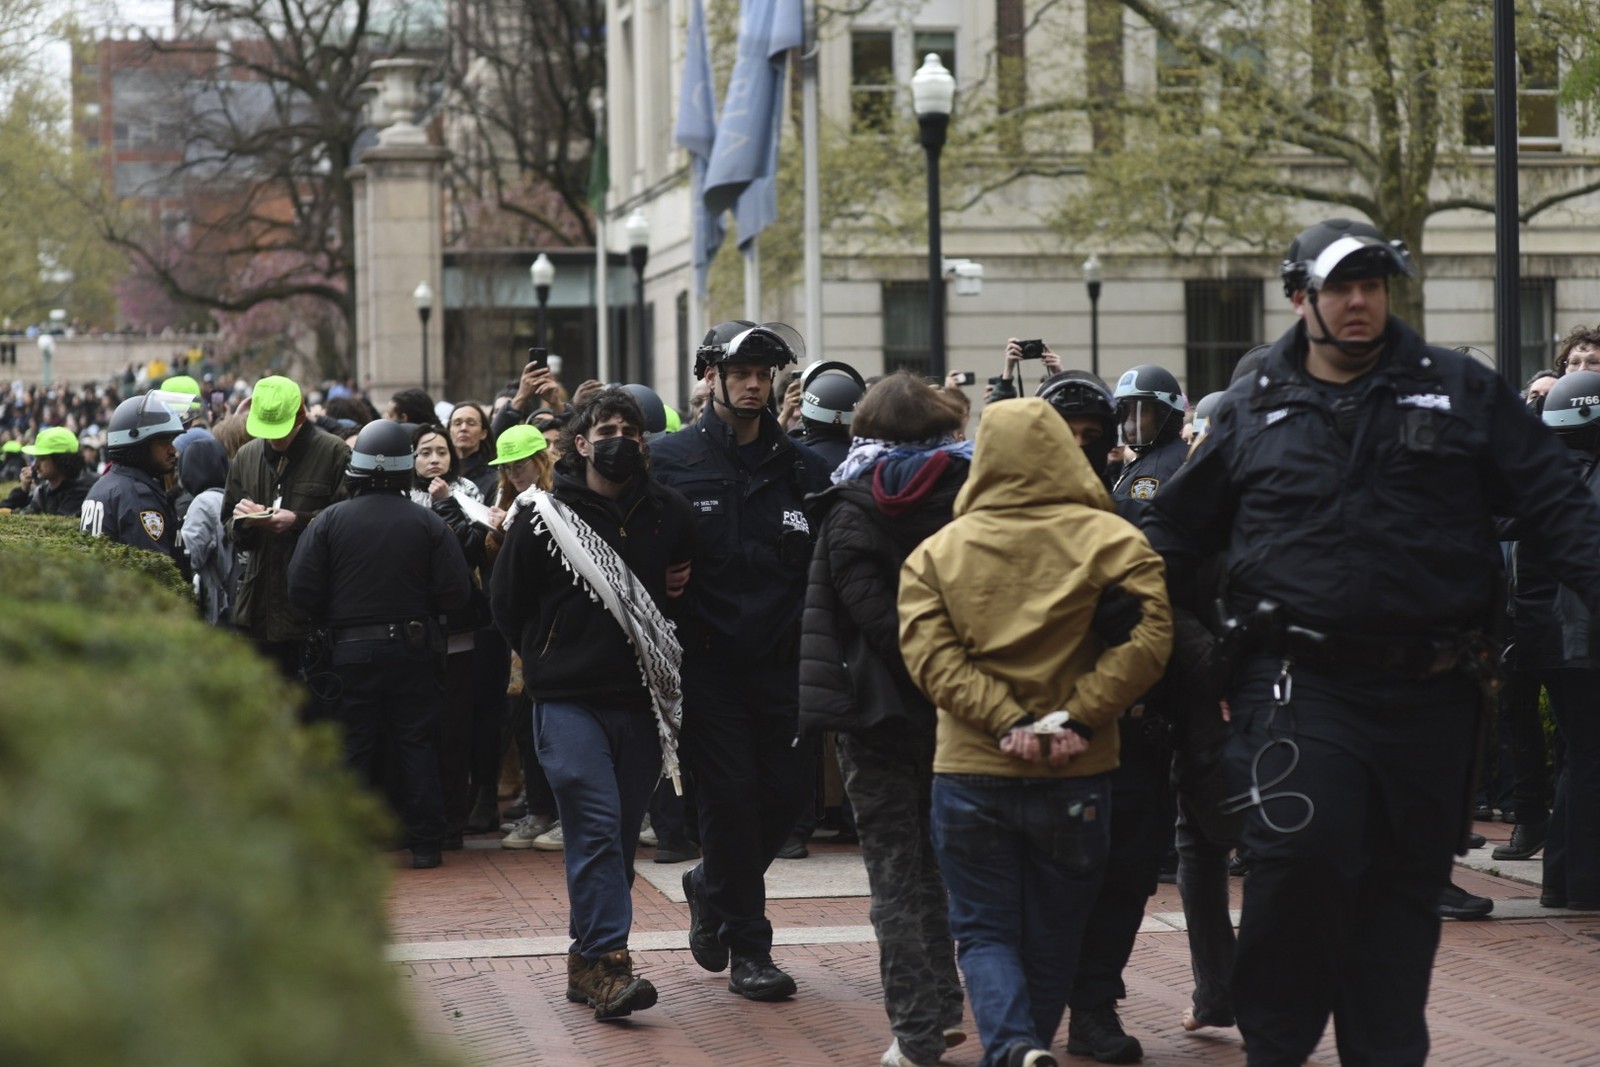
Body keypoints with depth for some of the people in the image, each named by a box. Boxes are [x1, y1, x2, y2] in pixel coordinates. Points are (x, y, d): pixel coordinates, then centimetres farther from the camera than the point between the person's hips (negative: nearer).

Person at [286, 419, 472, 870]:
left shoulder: (329, 520, -5)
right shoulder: (428, 524, -5)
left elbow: (301, 588, -7)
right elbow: (456, 592, -7)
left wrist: (333, 621, 11)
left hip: (350, 651, 0)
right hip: (413, 648, 0)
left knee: (355, 748, 7)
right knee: (416, 745, 6)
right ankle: (424, 843, 5)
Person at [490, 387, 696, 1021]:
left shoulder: (669, 514, 8)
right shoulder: (544, 516, -1)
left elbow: (691, 586, 21)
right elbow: (508, 604, 9)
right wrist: (550, 657, 7)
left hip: (641, 703, 4)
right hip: (568, 701, -4)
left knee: (620, 835, 7)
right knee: (596, 825, -16)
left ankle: (587, 959, 17)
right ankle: (605, 961, -19)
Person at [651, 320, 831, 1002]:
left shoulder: (801, 468, 9)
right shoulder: (671, 461, -2)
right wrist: (670, 642, -13)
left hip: (779, 661, 4)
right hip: (706, 659, -4)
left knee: (786, 789, 4)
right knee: (731, 794, -3)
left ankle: (713, 884, 32)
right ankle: (747, 947, 8)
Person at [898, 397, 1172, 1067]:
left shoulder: (935, 552, 2)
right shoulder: (1108, 539, -3)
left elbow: (930, 654, -9)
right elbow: (1148, 635, -14)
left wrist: (1008, 722, -14)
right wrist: (1079, 717, -13)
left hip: (969, 775, 0)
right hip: (1076, 780, 0)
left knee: (983, 932, 8)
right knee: (1051, 940, 15)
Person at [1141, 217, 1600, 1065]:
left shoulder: (1460, 391, 8)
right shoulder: (1254, 411, 9)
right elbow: (1177, 529, 16)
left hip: (1429, 687, 2)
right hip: (1301, 678, -2)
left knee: (1407, 880, 8)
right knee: (1301, 854, -16)